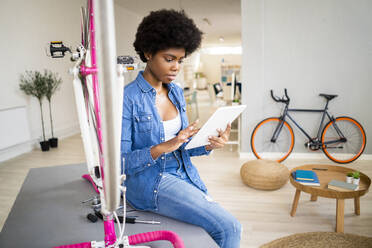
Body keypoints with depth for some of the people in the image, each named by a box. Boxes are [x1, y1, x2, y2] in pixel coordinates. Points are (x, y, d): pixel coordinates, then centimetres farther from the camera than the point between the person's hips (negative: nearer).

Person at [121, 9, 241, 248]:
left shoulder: (177, 92, 7)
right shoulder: (128, 98, -13)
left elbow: (182, 147, 11)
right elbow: (121, 161, -14)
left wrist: (208, 145, -9)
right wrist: (163, 147, -28)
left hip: (185, 176, 7)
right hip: (150, 182, -6)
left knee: (229, 227, -3)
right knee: (228, 227, -16)